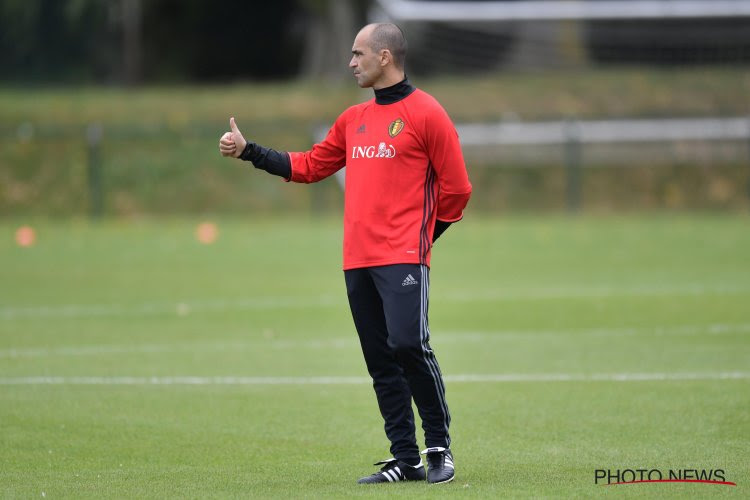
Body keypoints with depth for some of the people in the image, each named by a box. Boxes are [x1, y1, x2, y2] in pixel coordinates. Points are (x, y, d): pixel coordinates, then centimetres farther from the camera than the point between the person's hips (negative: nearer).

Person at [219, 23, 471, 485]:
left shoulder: (425, 113, -3)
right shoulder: (353, 120, 18)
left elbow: (455, 187, -2)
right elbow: (309, 166, 24)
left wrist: (422, 235, 3)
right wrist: (248, 151, 20)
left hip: (403, 257, -7)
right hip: (357, 261, 7)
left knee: (408, 344, -18)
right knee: (381, 361, 5)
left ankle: (440, 446, -5)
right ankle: (406, 460, 9)